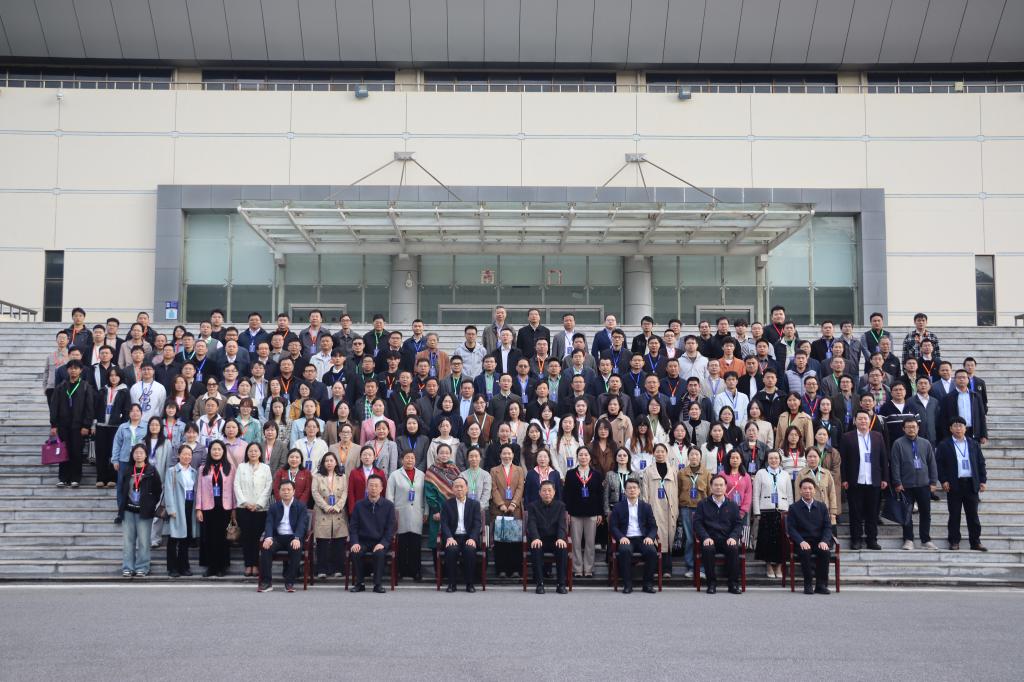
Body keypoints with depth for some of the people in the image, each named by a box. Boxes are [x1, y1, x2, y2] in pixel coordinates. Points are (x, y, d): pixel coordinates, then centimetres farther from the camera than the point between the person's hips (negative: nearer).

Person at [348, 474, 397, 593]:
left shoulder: (388, 505, 2)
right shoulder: (359, 505, 6)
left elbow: (390, 528, -1)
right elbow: (353, 526, 4)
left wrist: (383, 543, -16)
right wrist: (355, 542, -13)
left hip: (380, 542, -1)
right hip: (363, 541, 1)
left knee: (379, 553, -34)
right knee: (355, 553, -30)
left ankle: (377, 584, -16)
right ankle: (359, 583, -13)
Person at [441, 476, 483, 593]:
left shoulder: (474, 504, 11)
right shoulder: (447, 504, 11)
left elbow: (477, 524, 1)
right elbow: (444, 523, 1)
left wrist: (472, 538, -18)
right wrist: (449, 538, -18)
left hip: (469, 537, 0)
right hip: (453, 537, 0)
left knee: (470, 550, -33)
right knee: (451, 549, -33)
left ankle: (469, 583, -18)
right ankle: (451, 583, -19)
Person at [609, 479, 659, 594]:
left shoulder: (646, 507, 14)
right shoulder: (618, 507, 10)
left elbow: (653, 526, 11)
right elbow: (613, 526, 5)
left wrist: (650, 537, -10)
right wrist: (621, 537, -15)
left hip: (642, 538, 1)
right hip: (626, 539, -1)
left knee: (652, 551, -30)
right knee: (625, 550, -36)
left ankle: (648, 584, -15)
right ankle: (627, 584, -24)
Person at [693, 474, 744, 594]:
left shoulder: (733, 505, 17)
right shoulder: (703, 505, 13)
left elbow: (738, 524, 11)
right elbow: (697, 523, 4)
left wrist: (733, 537, -10)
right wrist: (705, 537, -14)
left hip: (727, 540, 1)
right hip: (710, 540, -1)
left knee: (734, 548, -32)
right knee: (707, 549, -35)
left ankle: (733, 583, -19)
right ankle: (711, 583, -20)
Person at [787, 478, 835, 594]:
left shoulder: (822, 507, 13)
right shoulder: (794, 508, 6)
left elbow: (828, 527, 7)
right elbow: (791, 528, -2)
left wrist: (824, 541, -12)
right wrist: (801, 541, -19)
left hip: (819, 541, 2)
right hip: (802, 542, -2)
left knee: (825, 552, -31)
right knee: (805, 552, -35)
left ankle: (821, 584, -19)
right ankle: (807, 585, -22)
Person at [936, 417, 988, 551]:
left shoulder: (973, 444, 10)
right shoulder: (944, 445, 0)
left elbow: (981, 462, 11)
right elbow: (939, 464, -1)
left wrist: (983, 480, 5)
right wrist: (943, 481, -9)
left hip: (971, 484, 2)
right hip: (954, 485, -2)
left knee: (973, 515, 6)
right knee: (954, 515, 3)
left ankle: (975, 541, 12)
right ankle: (954, 542, 10)